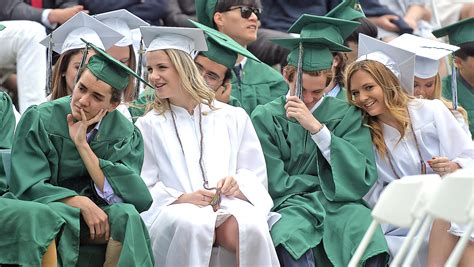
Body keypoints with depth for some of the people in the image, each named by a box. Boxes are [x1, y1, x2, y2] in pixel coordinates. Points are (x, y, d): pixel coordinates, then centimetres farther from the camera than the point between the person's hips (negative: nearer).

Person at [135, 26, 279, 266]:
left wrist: (238, 186, -8)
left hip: (229, 206, 1)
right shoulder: (148, 126, 14)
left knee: (251, 227, -35)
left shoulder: (233, 118, 16)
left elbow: (256, 178, 15)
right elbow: (144, 191, 6)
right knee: (192, 224, -38)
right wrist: (183, 198, -12)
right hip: (173, 211, -1)